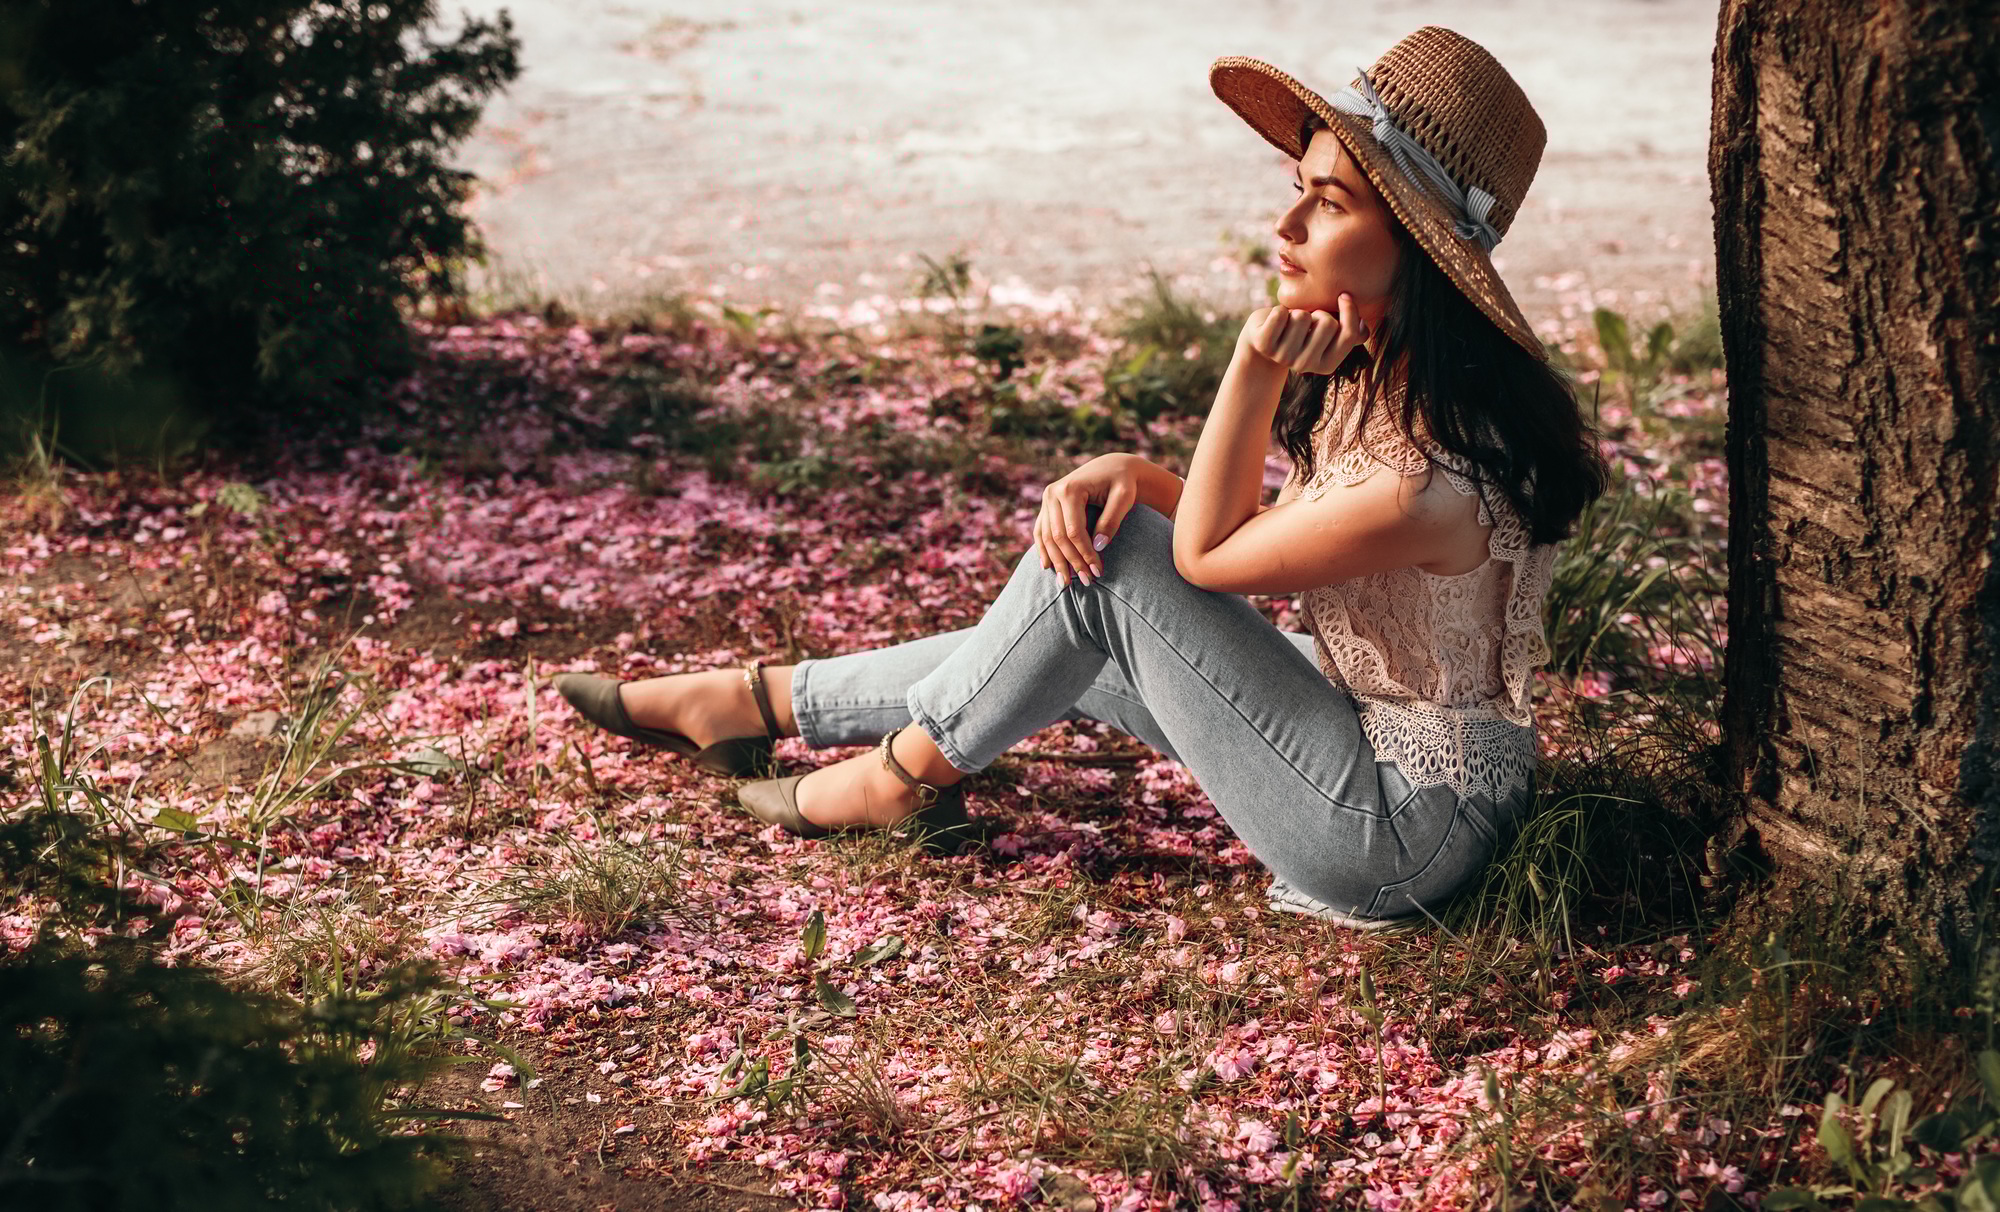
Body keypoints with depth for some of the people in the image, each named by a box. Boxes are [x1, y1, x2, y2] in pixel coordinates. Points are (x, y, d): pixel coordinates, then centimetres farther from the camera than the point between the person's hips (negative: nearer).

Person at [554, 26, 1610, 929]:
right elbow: (1260, 533, 11)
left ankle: (905, 775, 8)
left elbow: (1206, 553, -15)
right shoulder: (1372, 373, -2)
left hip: (1406, 825, -9)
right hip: (1375, 728, 9)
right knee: (1061, 652, 13)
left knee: (1114, 555, -13)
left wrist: (1255, 373, -28)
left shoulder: (1432, 478, -30)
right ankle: (751, 702, 28)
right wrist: (1131, 473, -7)